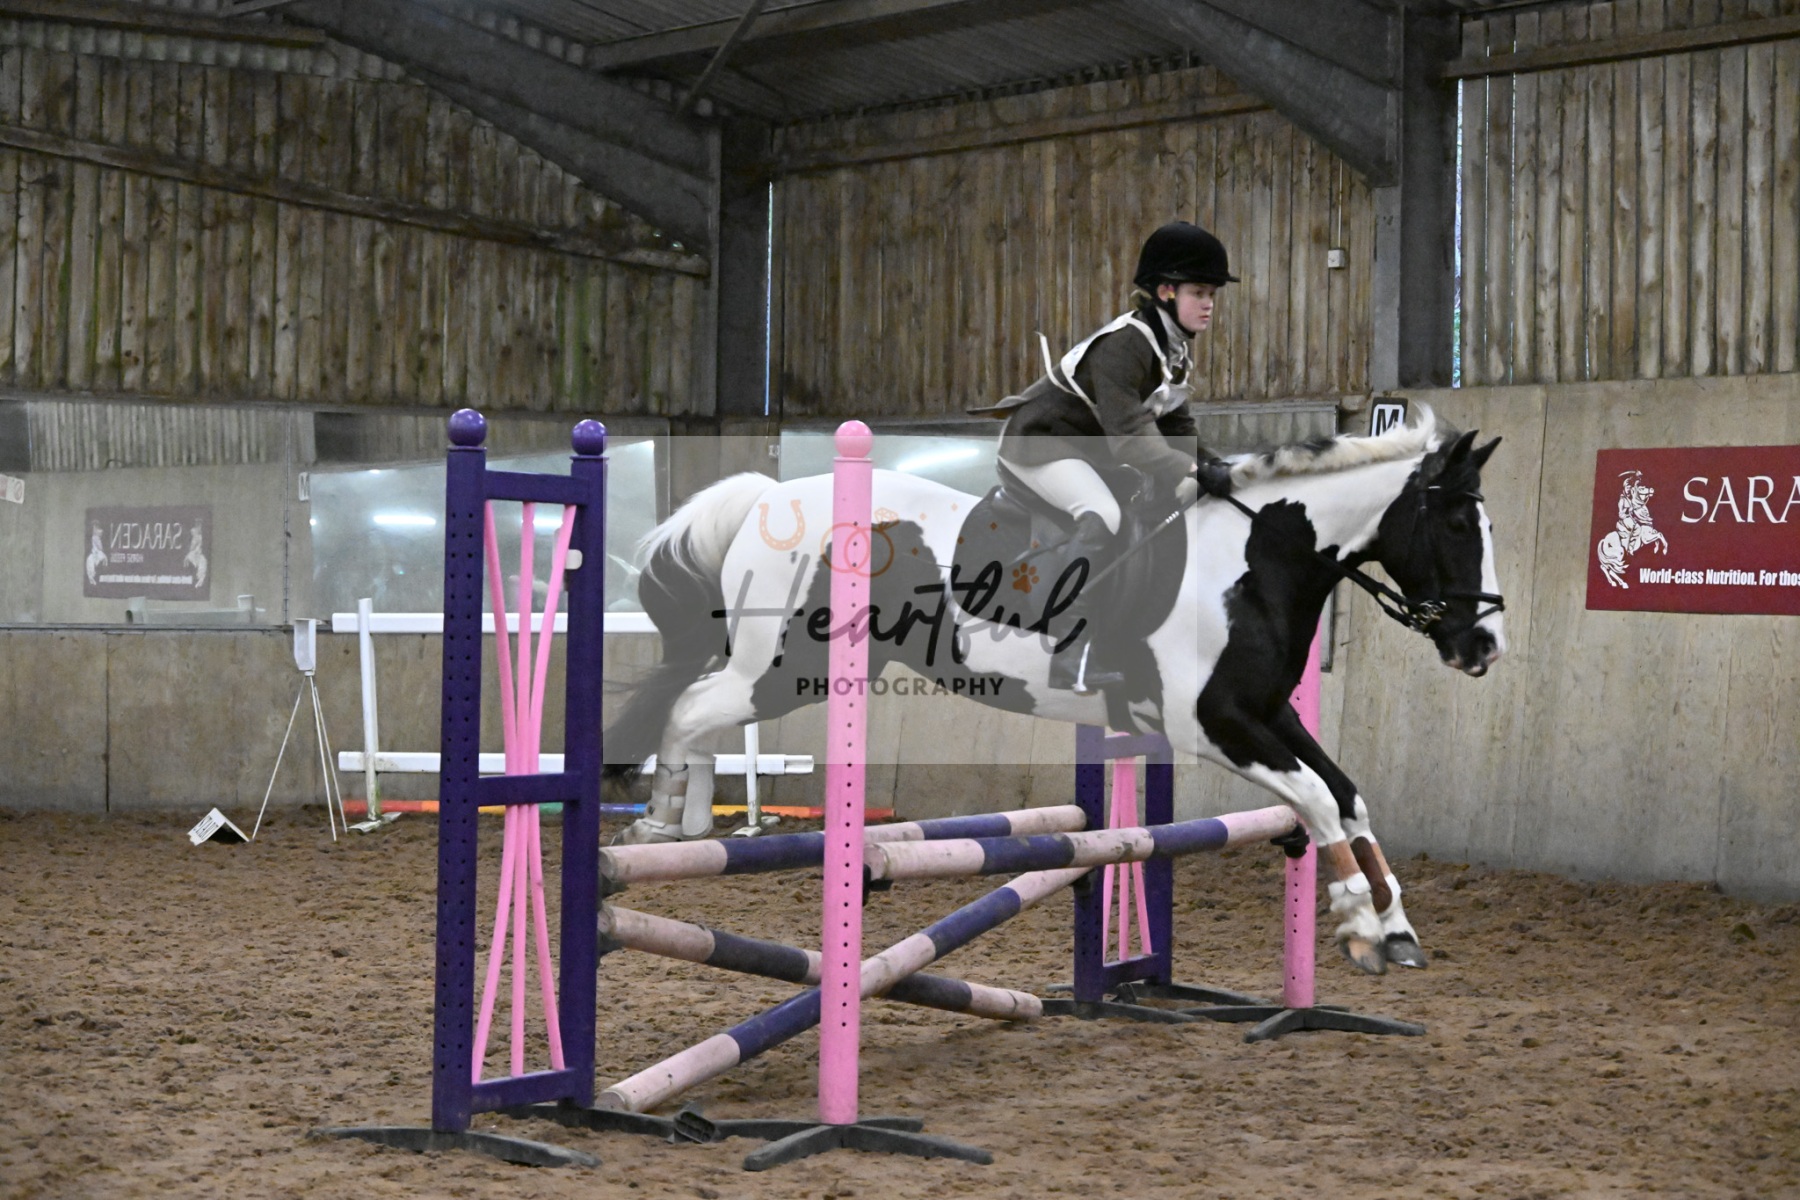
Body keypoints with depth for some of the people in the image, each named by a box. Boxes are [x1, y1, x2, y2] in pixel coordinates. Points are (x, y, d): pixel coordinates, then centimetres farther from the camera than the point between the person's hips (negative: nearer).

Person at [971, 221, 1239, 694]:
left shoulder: (1175, 348, 5)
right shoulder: (1122, 344, -26)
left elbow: (1175, 421, 9)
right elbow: (1128, 437, -34)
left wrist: (1210, 462, -9)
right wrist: (1195, 471, -41)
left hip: (1088, 444, 10)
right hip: (1040, 442, -10)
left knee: (1185, 493, 6)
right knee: (1103, 515, -33)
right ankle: (1071, 654, -35)